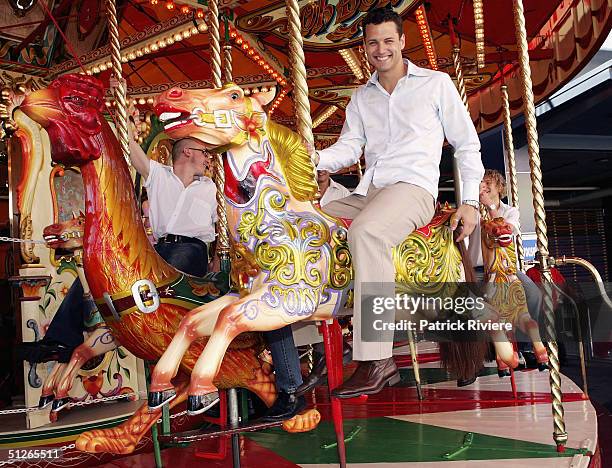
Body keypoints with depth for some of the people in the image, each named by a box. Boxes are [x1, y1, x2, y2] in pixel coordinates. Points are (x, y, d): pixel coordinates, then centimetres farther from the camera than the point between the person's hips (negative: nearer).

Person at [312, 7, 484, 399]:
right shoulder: (361, 98, 22)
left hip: (414, 187, -6)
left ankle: (377, 360, -40)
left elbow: (467, 144, 10)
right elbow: (349, 148, 10)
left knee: (365, 231, -37)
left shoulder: (436, 83, 10)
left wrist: (470, 201, 0)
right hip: (366, 195, 7)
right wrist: (315, 158, -12)